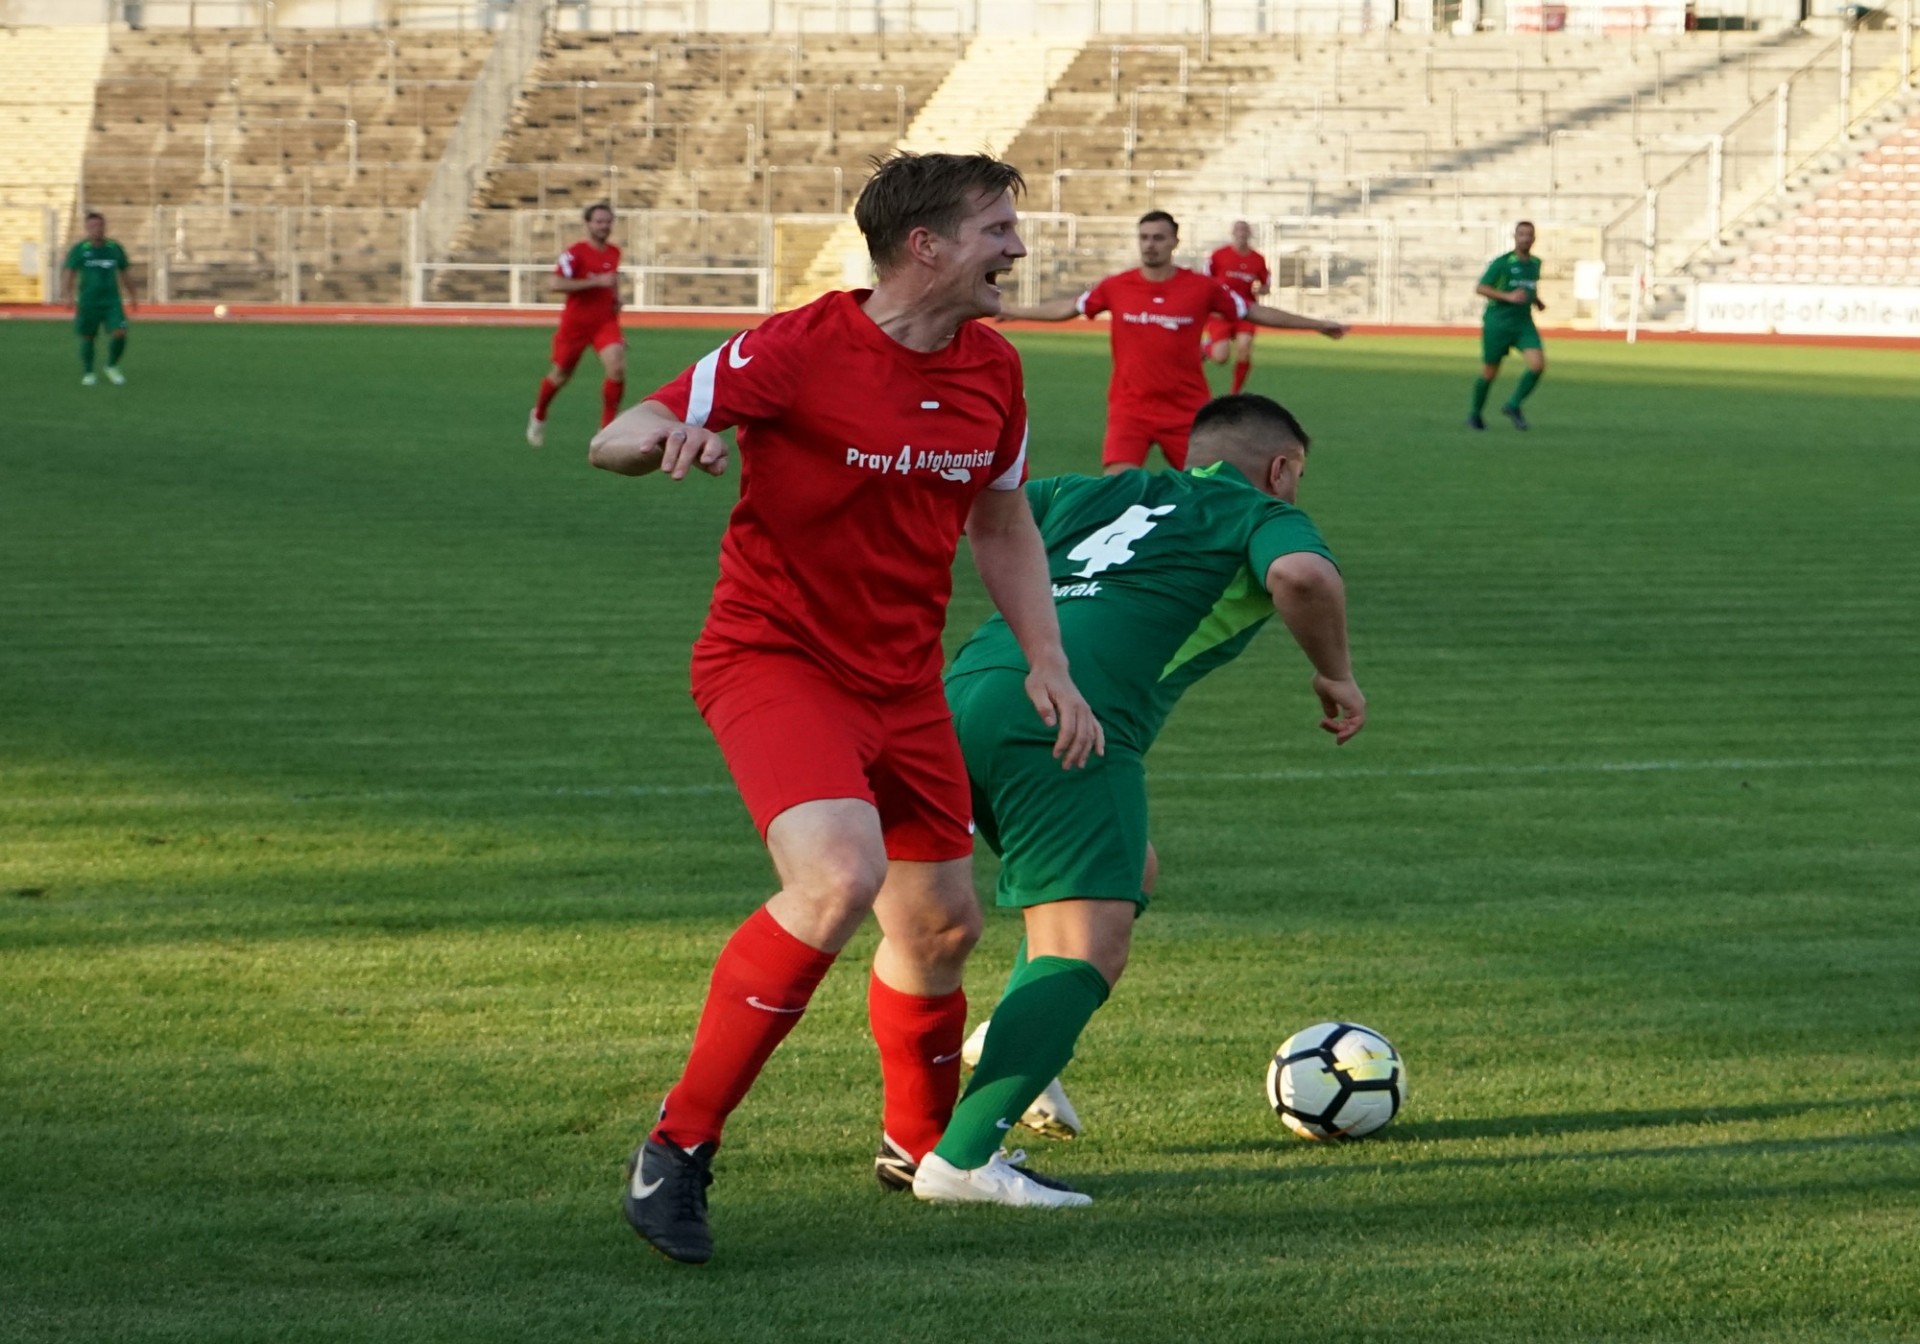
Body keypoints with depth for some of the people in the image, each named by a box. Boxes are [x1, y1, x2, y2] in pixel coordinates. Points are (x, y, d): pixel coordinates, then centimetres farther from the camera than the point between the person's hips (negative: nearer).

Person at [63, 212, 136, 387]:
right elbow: (68, 272, -9)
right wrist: (67, 295, -22)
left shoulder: (115, 248, 8)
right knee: (87, 337, 3)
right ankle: (88, 373, 21)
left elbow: (125, 272, 18)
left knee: (119, 333, -12)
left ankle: (112, 367, 12)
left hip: (112, 301, 2)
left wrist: (131, 297, 19)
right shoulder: (79, 249, -1)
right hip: (88, 302, -2)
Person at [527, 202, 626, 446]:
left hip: (605, 322, 4)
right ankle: (538, 416, 41)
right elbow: (554, 284, -26)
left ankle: (607, 428, -8)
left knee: (617, 368, -19)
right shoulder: (575, 253, -15)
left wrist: (616, 298, 7)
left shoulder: (614, 253, 6)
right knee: (561, 375, 12)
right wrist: (596, 282, -28)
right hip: (576, 323, -4)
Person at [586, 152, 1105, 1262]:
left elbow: (1004, 527, 17)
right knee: (840, 880, -29)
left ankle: (922, 1144, 41)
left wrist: (1048, 666, 7)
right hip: (775, 658, -7)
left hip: (903, 677, 7)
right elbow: (611, 442, -16)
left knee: (944, 923, 13)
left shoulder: (992, 370, 2)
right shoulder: (798, 351, -18)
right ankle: (680, 1145, -18)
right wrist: (665, 437, -39)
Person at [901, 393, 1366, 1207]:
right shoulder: (1261, 517, 13)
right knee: (1087, 948, -14)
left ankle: (1010, 1060, 21)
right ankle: (961, 1156, -29)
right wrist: (1335, 675, 4)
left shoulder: (1089, 494, 31)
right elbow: (1301, 575, -9)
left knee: (1128, 876, 29)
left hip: (964, 691, 8)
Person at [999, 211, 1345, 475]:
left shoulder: (1201, 289, -2)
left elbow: (1254, 312, 7)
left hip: (1187, 409, 0)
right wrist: (1009, 312, 17)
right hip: (1130, 407, 0)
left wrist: (1316, 325, 8)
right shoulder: (1116, 288, 0)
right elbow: (1067, 309, 13)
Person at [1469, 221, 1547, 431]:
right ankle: (1475, 415, 27)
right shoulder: (1501, 263, -11)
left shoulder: (1535, 263, 8)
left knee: (1538, 364, -16)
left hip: (1523, 323, 4)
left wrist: (1537, 301, 11)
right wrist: (1508, 297, -23)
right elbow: (1480, 288, -13)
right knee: (1489, 373, 5)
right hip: (1497, 323, -4)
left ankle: (1513, 406, 1)